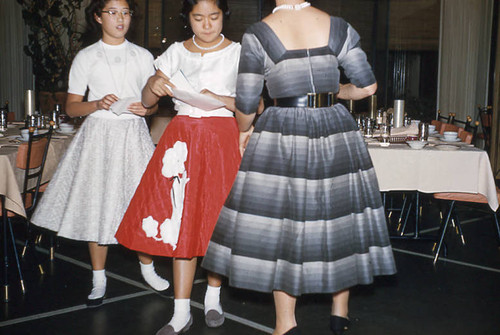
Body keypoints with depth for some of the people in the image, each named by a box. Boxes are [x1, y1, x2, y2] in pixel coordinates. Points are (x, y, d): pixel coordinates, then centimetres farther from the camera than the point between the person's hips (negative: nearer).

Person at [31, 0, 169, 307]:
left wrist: (146, 108, -9)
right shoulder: (86, 58, 5)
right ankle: (99, 279, 14)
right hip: (99, 135, -1)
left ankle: (147, 265, 21)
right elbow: (71, 107, 4)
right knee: (97, 204, 0)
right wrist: (98, 104, -14)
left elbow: (154, 101, 13)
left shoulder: (143, 56, 10)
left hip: (134, 134, 1)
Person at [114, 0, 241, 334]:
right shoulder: (176, 53, 9)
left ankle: (214, 295, 22)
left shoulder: (236, 53, 2)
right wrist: (154, 85, -12)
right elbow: (147, 102, 10)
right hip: (182, 138, 2)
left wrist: (221, 99, -19)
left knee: (216, 217, 1)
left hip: (221, 138, -2)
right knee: (182, 218, -1)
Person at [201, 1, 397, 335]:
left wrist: (244, 132, 16)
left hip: (282, 137, -3)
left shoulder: (258, 34, -5)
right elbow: (368, 85, 3)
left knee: (281, 221, 6)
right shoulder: (339, 28, 2)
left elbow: (246, 103, -4)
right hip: (337, 134, 3)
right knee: (339, 218, 14)